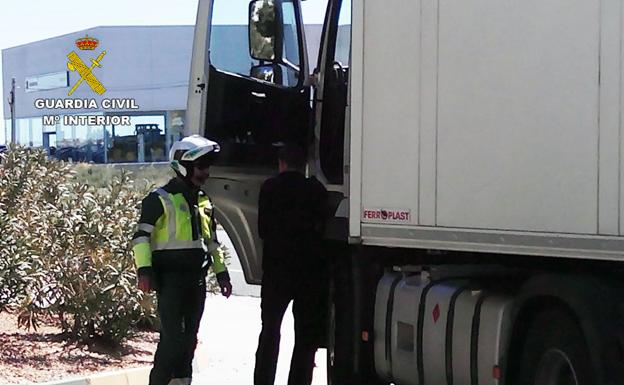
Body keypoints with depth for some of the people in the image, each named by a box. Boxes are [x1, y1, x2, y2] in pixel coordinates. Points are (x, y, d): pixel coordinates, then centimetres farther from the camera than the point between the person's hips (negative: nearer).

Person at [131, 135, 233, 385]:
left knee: (189, 338, 10)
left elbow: (212, 240, 25)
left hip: (196, 279, 7)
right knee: (172, 337, -12)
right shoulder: (161, 200, -7)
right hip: (170, 278, -7)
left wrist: (221, 272, 22)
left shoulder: (204, 201, 16)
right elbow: (141, 237, -10)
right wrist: (144, 270, -20)